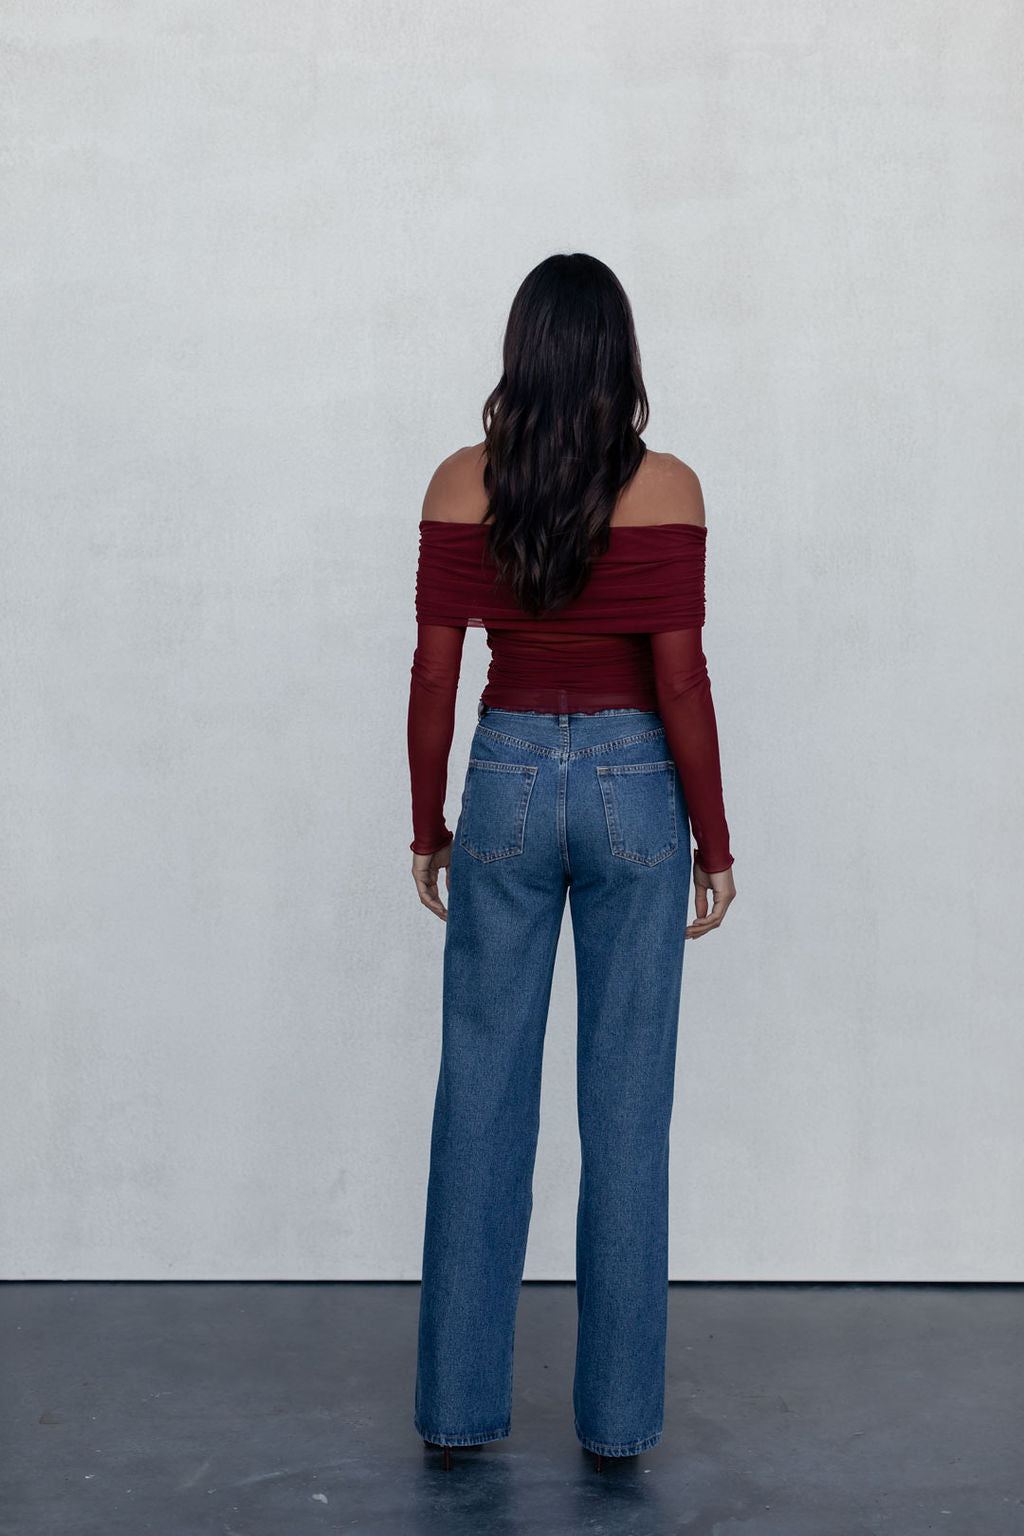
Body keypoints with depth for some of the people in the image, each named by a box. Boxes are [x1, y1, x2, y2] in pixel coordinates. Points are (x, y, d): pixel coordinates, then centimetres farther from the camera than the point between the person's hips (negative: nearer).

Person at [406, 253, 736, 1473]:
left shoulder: (461, 485, -2)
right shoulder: (666, 490, -8)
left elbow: (434, 672, -1)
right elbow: (680, 680, -9)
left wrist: (428, 824, 9)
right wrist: (713, 838, 1)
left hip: (509, 779, 2)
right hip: (633, 786, -1)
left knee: (481, 1096, 9)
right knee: (627, 1105, 7)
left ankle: (460, 1400, 18)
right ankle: (618, 1412, 16)